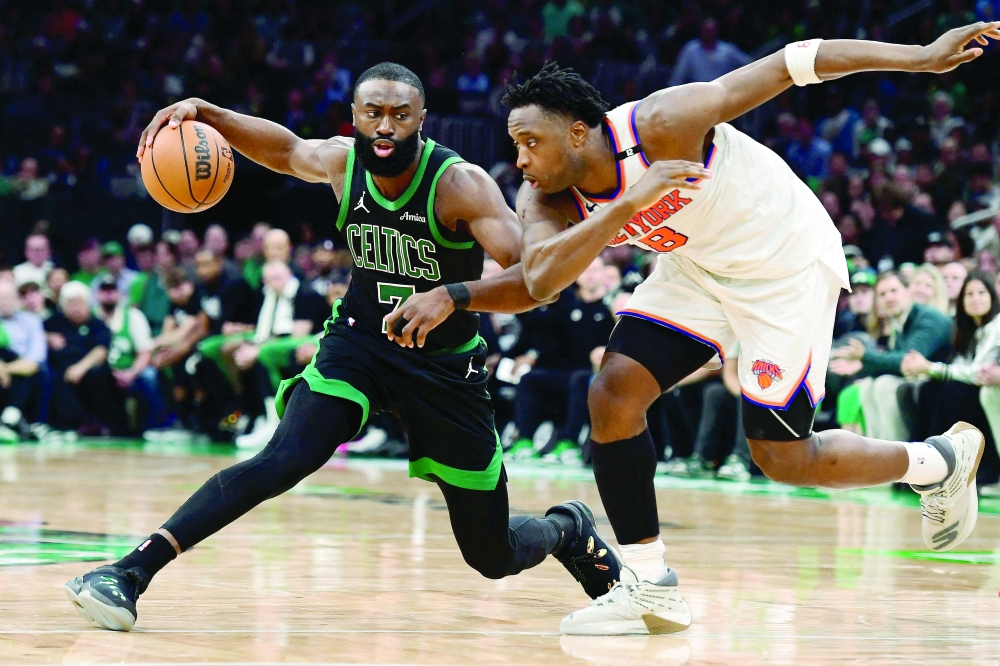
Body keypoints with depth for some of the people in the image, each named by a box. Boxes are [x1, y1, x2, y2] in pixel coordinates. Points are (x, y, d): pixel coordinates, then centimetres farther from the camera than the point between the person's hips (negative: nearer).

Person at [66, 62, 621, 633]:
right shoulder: (340, 162, -11)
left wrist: (453, 297, -52)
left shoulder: (461, 185, -25)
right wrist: (203, 113, -4)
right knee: (284, 461, -26)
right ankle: (132, 572, -30)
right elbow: (287, 148, 13)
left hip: (445, 365, -2)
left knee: (493, 557, 6)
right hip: (360, 339, 2)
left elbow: (535, 279, -35)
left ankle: (569, 529, 41)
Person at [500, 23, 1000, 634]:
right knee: (613, 395, -10)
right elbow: (542, 279, -34)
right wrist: (631, 202, -45)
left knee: (782, 456, -4)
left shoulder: (660, 125, -31)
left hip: (787, 262, -6)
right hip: (698, 267, 6)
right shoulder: (548, 200, -14)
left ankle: (943, 461, 19)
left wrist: (923, 58, -28)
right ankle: (650, 586, -2)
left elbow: (789, 65, -26)